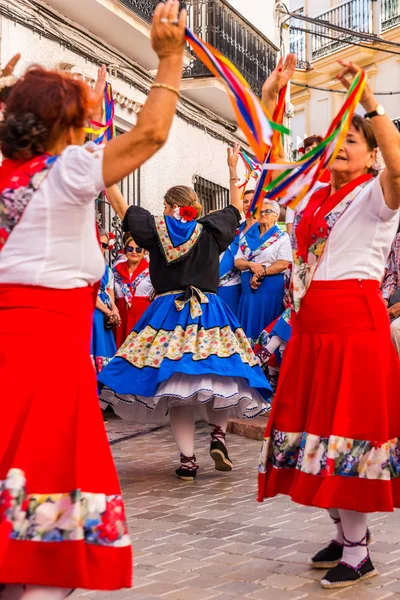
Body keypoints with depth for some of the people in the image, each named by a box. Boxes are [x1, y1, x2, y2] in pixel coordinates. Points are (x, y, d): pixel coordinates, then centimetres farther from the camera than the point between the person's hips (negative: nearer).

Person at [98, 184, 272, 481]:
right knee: (219, 375, 10)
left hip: (168, 316, 0)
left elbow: (121, 206, 10)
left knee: (176, 388, 0)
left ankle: (187, 459, -3)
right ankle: (218, 432, -12)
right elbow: (236, 208, 19)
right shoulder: (209, 230, 4)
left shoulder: (156, 229, 3)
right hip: (209, 314, 0)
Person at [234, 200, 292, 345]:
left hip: (271, 289, -5)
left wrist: (261, 273, -13)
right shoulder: (248, 237, 15)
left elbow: (283, 264, -11)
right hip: (249, 289, 5)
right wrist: (251, 264, -10)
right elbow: (237, 262, 10)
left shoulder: (282, 237, 1)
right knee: (249, 328, 5)